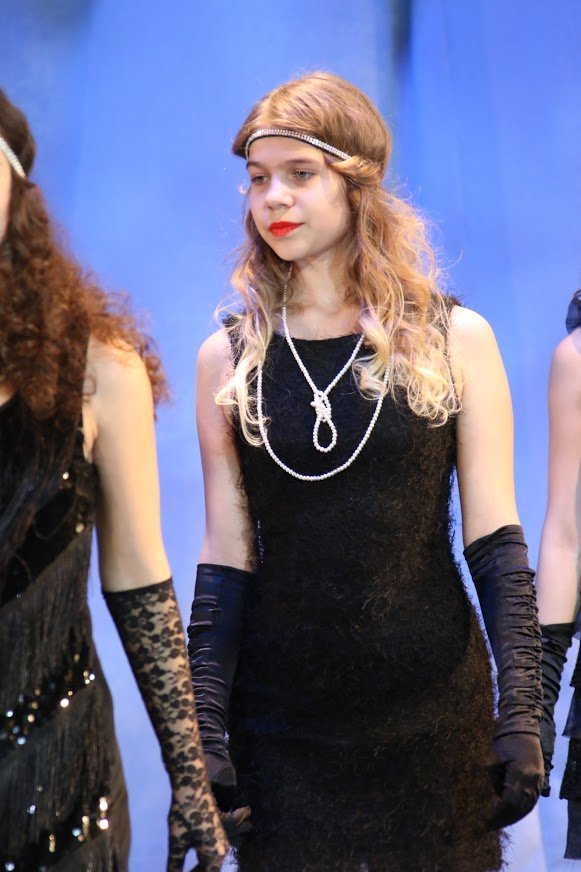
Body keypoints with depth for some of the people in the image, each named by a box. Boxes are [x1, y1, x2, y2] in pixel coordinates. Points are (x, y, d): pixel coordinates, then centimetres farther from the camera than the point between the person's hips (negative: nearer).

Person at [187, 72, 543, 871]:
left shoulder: (454, 340, -4)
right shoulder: (228, 357, -1)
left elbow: (495, 542, -3)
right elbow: (226, 558, 0)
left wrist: (522, 710, -7)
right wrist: (204, 728, -2)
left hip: (436, 715, -1)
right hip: (279, 722, 1)